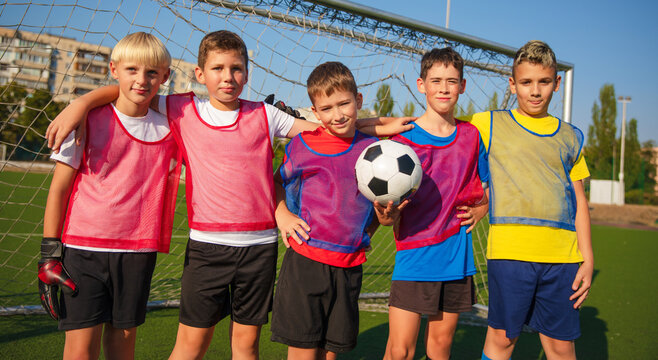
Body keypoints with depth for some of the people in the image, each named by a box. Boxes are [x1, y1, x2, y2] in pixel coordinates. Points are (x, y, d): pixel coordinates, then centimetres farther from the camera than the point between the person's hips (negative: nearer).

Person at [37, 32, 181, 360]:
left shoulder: (168, 129, 4)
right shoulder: (88, 122, -3)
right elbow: (58, 189, 1)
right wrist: (49, 254, -2)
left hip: (138, 252, 2)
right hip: (83, 249, -2)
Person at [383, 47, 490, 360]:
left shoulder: (471, 136, 6)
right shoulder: (403, 137, -5)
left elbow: (488, 186, 21)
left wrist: (481, 209, 2)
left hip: (456, 257, 4)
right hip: (414, 256, -3)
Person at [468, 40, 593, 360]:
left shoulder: (570, 137, 15)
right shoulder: (488, 124, 6)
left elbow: (579, 201, 15)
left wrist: (587, 260, 9)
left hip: (562, 255, 3)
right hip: (508, 249, -2)